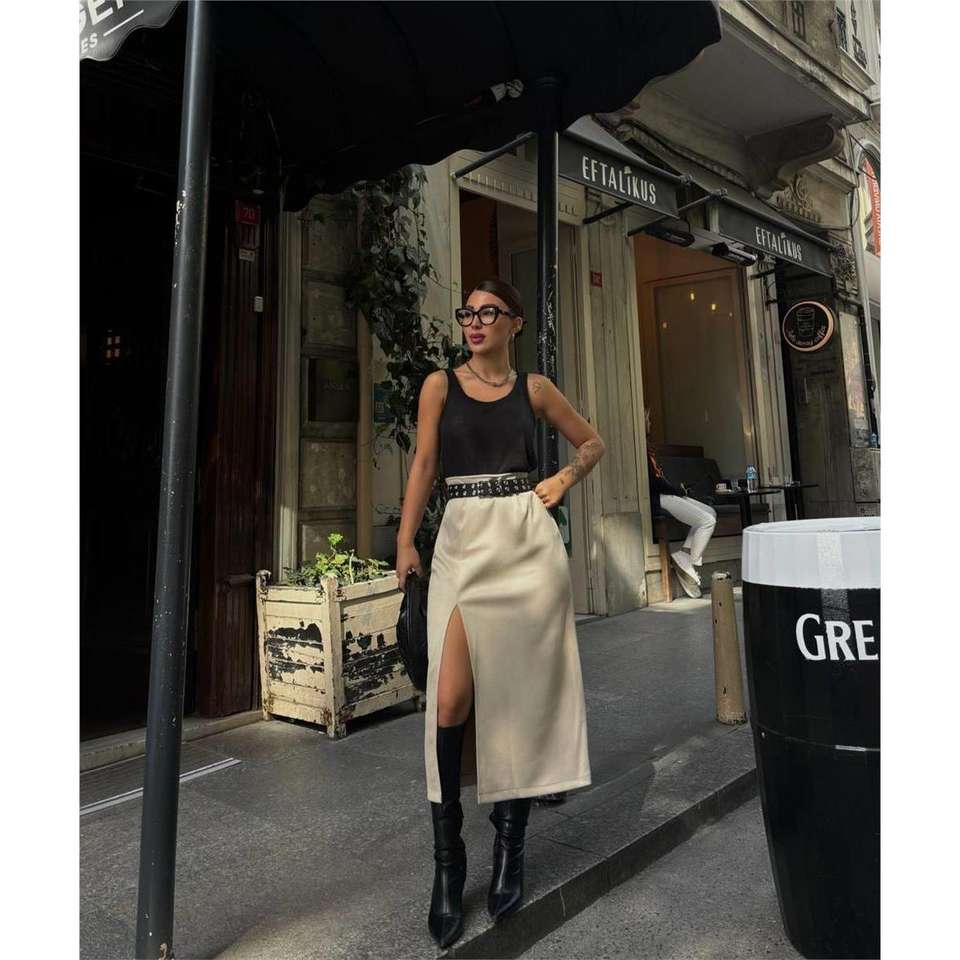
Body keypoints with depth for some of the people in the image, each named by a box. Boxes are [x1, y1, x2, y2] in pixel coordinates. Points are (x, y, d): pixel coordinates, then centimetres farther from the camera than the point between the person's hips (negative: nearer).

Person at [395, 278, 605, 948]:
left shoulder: (534, 388, 10)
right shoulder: (441, 385, 8)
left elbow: (592, 443, 21)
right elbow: (424, 465, 3)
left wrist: (562, 482, 4)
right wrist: (406, 541, -5)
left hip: (527, 542, 1)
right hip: (463, 542, 0)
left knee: (521, 691, 5)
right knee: (451, 699, -9)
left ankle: (510, 847, 23)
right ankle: (447, 857, 9)